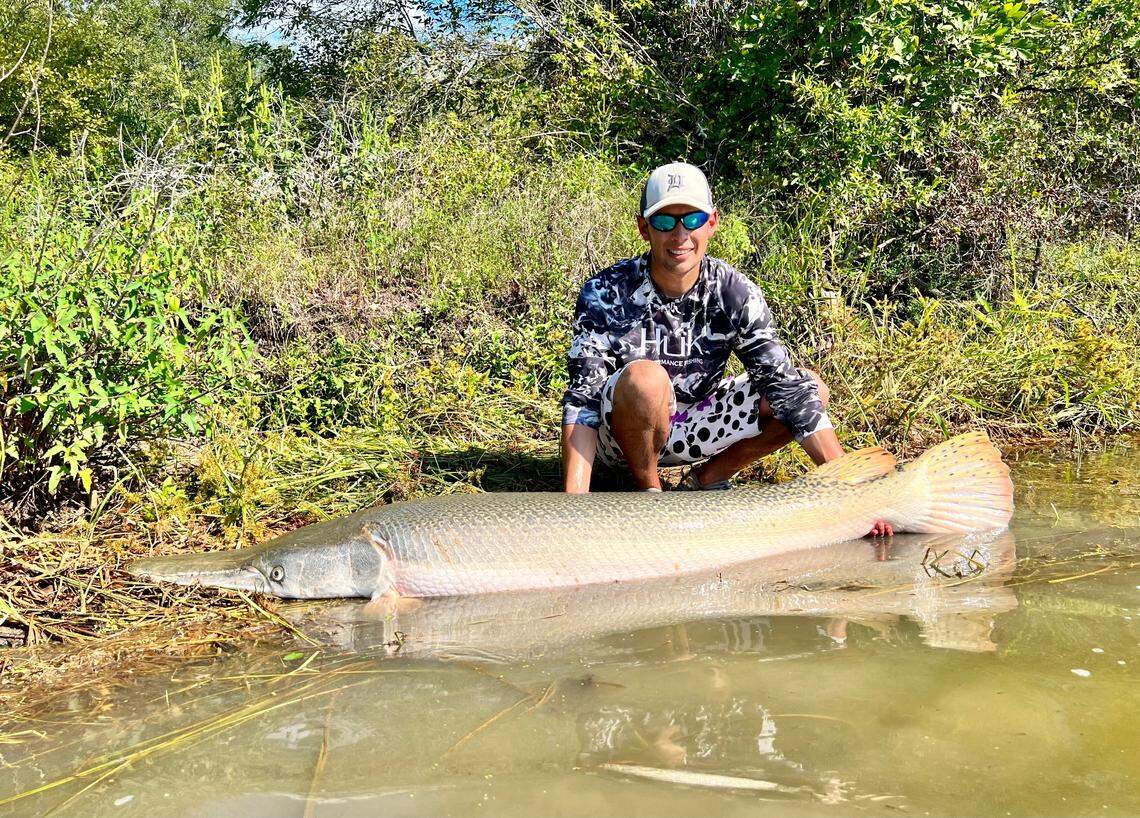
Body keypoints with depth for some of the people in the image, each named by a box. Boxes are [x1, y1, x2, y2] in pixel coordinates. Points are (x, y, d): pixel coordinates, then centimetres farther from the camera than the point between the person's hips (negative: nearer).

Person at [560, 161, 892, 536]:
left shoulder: (736, 294, -14)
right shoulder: (605, 295, -22)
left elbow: (784, 382, -19)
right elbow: (583, 397, -26)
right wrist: (574, 497, -40)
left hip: (694, 423, 4)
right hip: (621, 433, -3)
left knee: (810, 388, -13)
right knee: (644, 377, -37)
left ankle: (707, 479, 2)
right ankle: (648, 489, -10)